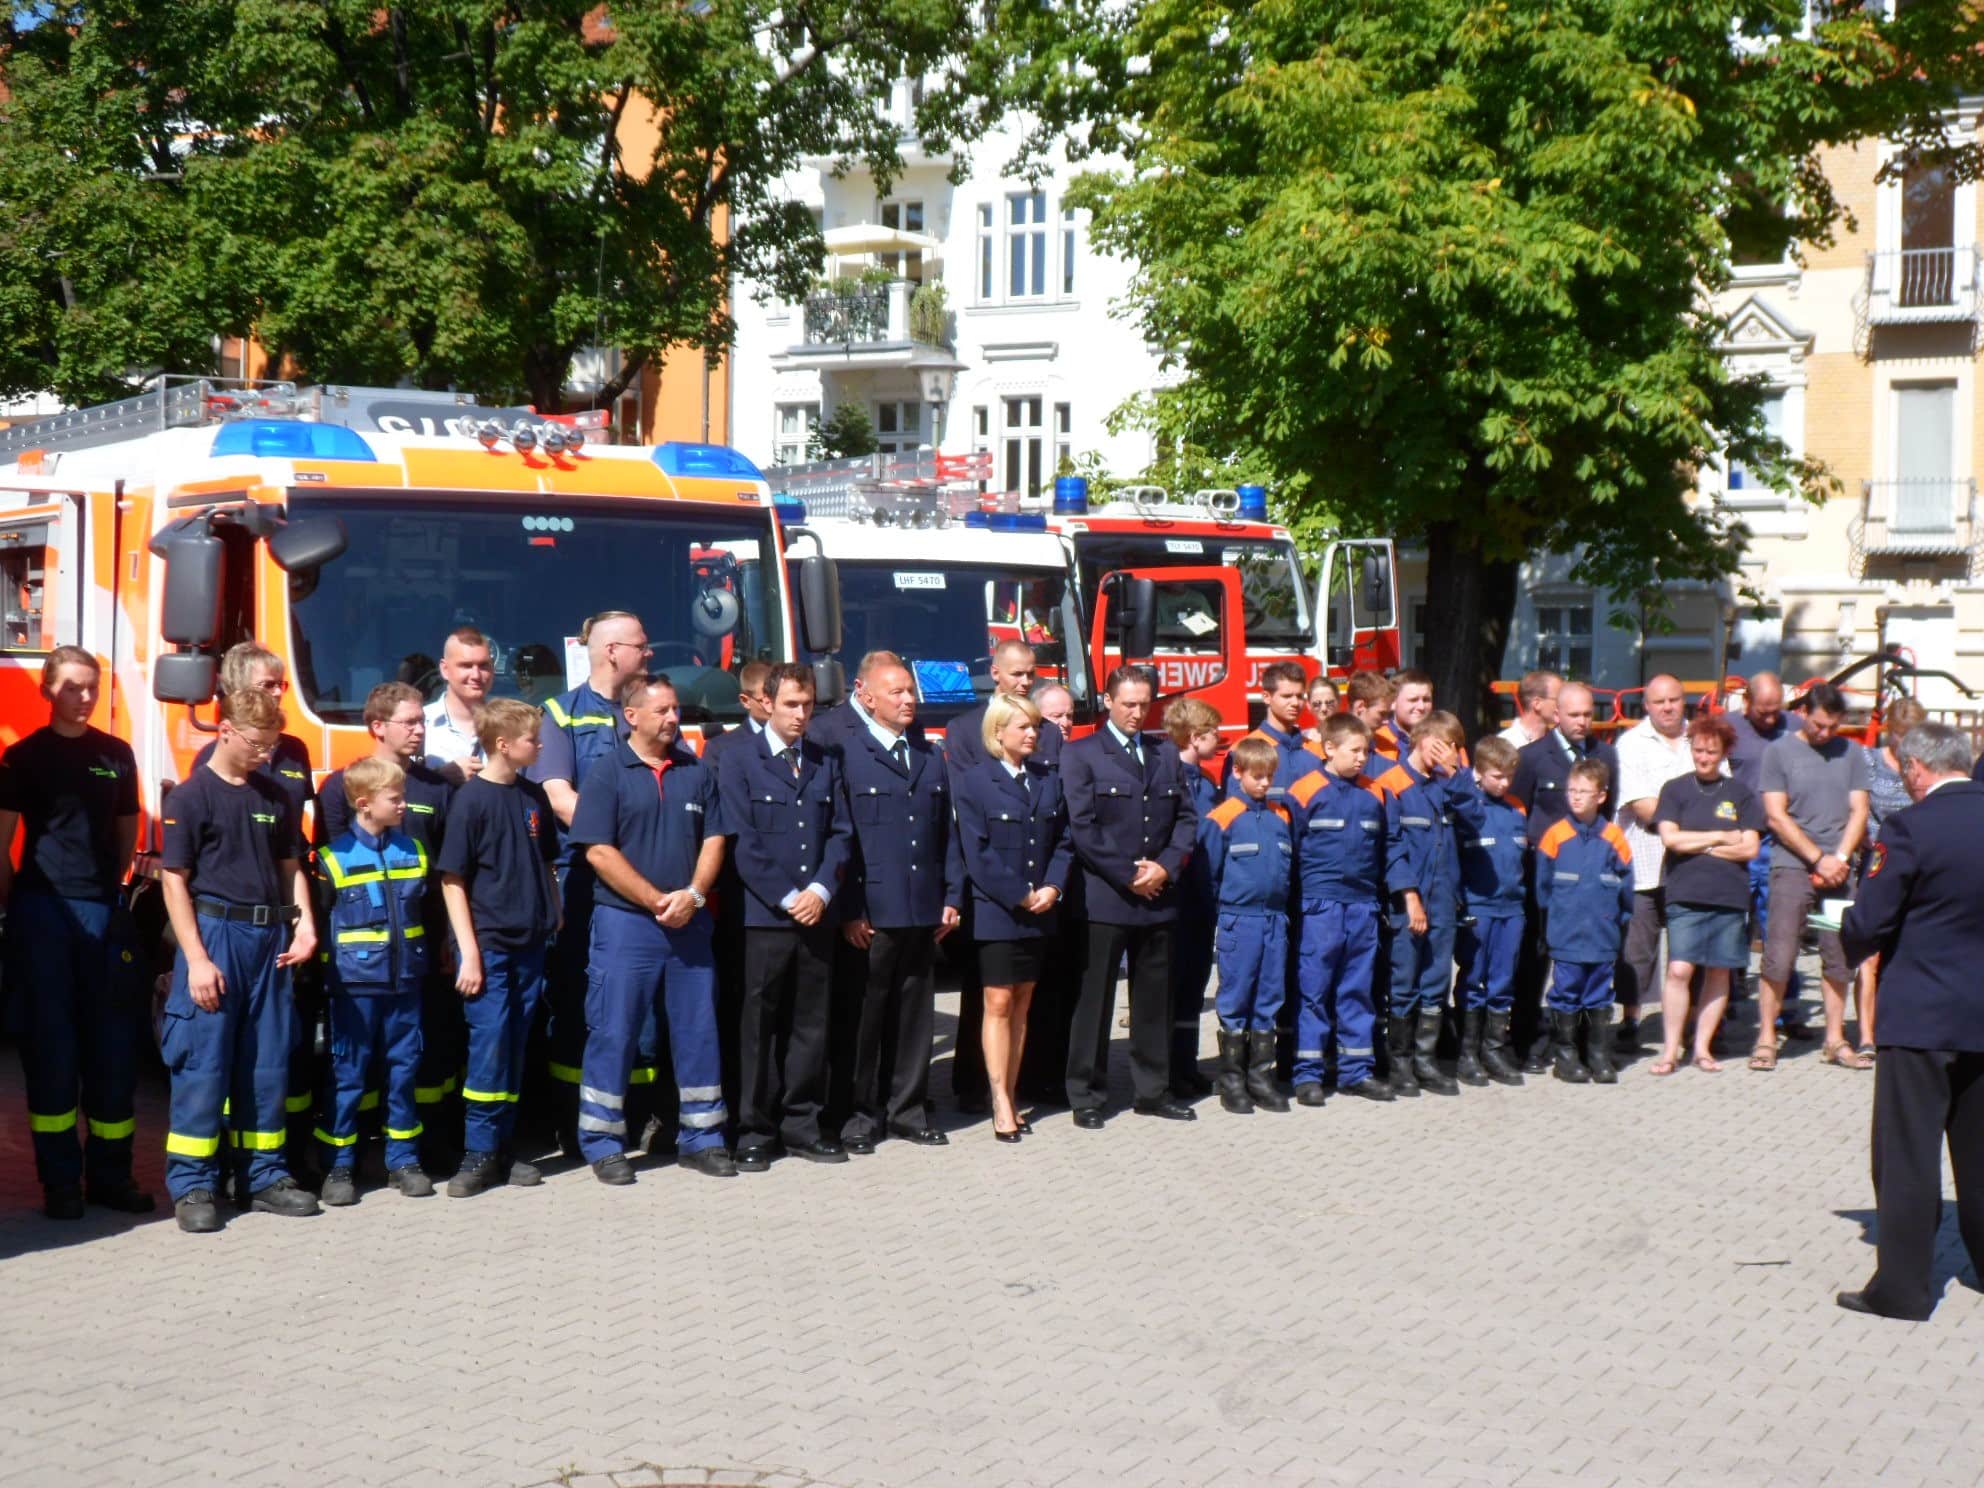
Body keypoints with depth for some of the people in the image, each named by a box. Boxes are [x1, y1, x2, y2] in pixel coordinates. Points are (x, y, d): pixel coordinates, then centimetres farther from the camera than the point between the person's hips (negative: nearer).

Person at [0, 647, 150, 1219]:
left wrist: (107, 888, 14)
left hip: (105, 911, 3)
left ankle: (110, 1174, 12)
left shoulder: (117, 754, 10)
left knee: (113, 1044, 4)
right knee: (51, 1045, 0)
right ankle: (60, 1180, 4)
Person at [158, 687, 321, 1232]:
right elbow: (174, 880, -7)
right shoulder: (193, 796, -5)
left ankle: (264, 1175, 18)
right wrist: (196, 959, -13)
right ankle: (191, 1186, 2)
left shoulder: (274, 798, 12)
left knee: (268, 1063, 9)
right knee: (203, 1065, -4)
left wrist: (304, 924, 1)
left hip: (269, 938, 6)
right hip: (215, 932, -6)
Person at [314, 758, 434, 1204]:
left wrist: (424, 963, 14)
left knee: (403, 1069, 9)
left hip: (405, 980, 4)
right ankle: (338, 1166, 8)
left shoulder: (412, 851, 8)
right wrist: (322, 973, -6)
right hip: (355, 982, -4)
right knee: (348, 1074, 1)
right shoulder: (335, 857, -6)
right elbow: (316, 919, -3)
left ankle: (403, 1159, 18)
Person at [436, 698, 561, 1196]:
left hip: (530, 944, 6)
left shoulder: (533, 795, 8)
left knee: (515, 1048, 9)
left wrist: (556, 917, 12)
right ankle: (479, 1152, 2)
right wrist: (468, 952, -13)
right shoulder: (471, 800, -9)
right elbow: (452, 880, -9)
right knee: (488, 1047, -6)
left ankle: (503, 1146, 16)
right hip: (487, 944, -6)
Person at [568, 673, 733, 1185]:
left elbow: (713, 840, 9)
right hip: (625, 923, -4)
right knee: (613, 1033, -1)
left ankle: (701, 1138, 17)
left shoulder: (696, 772, 10)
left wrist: (692, 895, -9)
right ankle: (602, 1144, 7)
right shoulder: (607, 772, -4)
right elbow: (598, 851, -10)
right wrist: (656, 901, -14)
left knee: (698, 1030, 7)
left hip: (689, 925, 5)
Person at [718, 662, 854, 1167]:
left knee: (811, 1024, 7)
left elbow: (840, 834, 9)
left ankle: (802, 1125, 15)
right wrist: (786, 899, -11)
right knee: (759, 1025, -1)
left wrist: (821, 890, -7)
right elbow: (742, 845, -6)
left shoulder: (827, 763, 14)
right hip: (763, 917, -4)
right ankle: (754, 1131, 5)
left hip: (818, 914, 4)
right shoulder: (741, 764, 1)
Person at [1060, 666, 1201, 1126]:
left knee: (1155, 999, 10)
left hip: (1158, 896, 5)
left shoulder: (1166, 753, 14)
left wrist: (1166, 866, -5)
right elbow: (1081, 827, -9)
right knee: (1094, 998, -1)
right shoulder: (1081, 755, -2)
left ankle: (1154, 1091, 18)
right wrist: (1128, 876, -11)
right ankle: (1086, 1096, 5)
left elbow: (1186, 816, 12)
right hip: (1104, 897, -5)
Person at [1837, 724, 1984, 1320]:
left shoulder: (1911, 828, -17)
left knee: (1908, 1156, 2)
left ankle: (1902, 1287, 5)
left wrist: (1853, 944, 5)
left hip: (1922, 1015, -6)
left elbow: (1866, 925, -17)